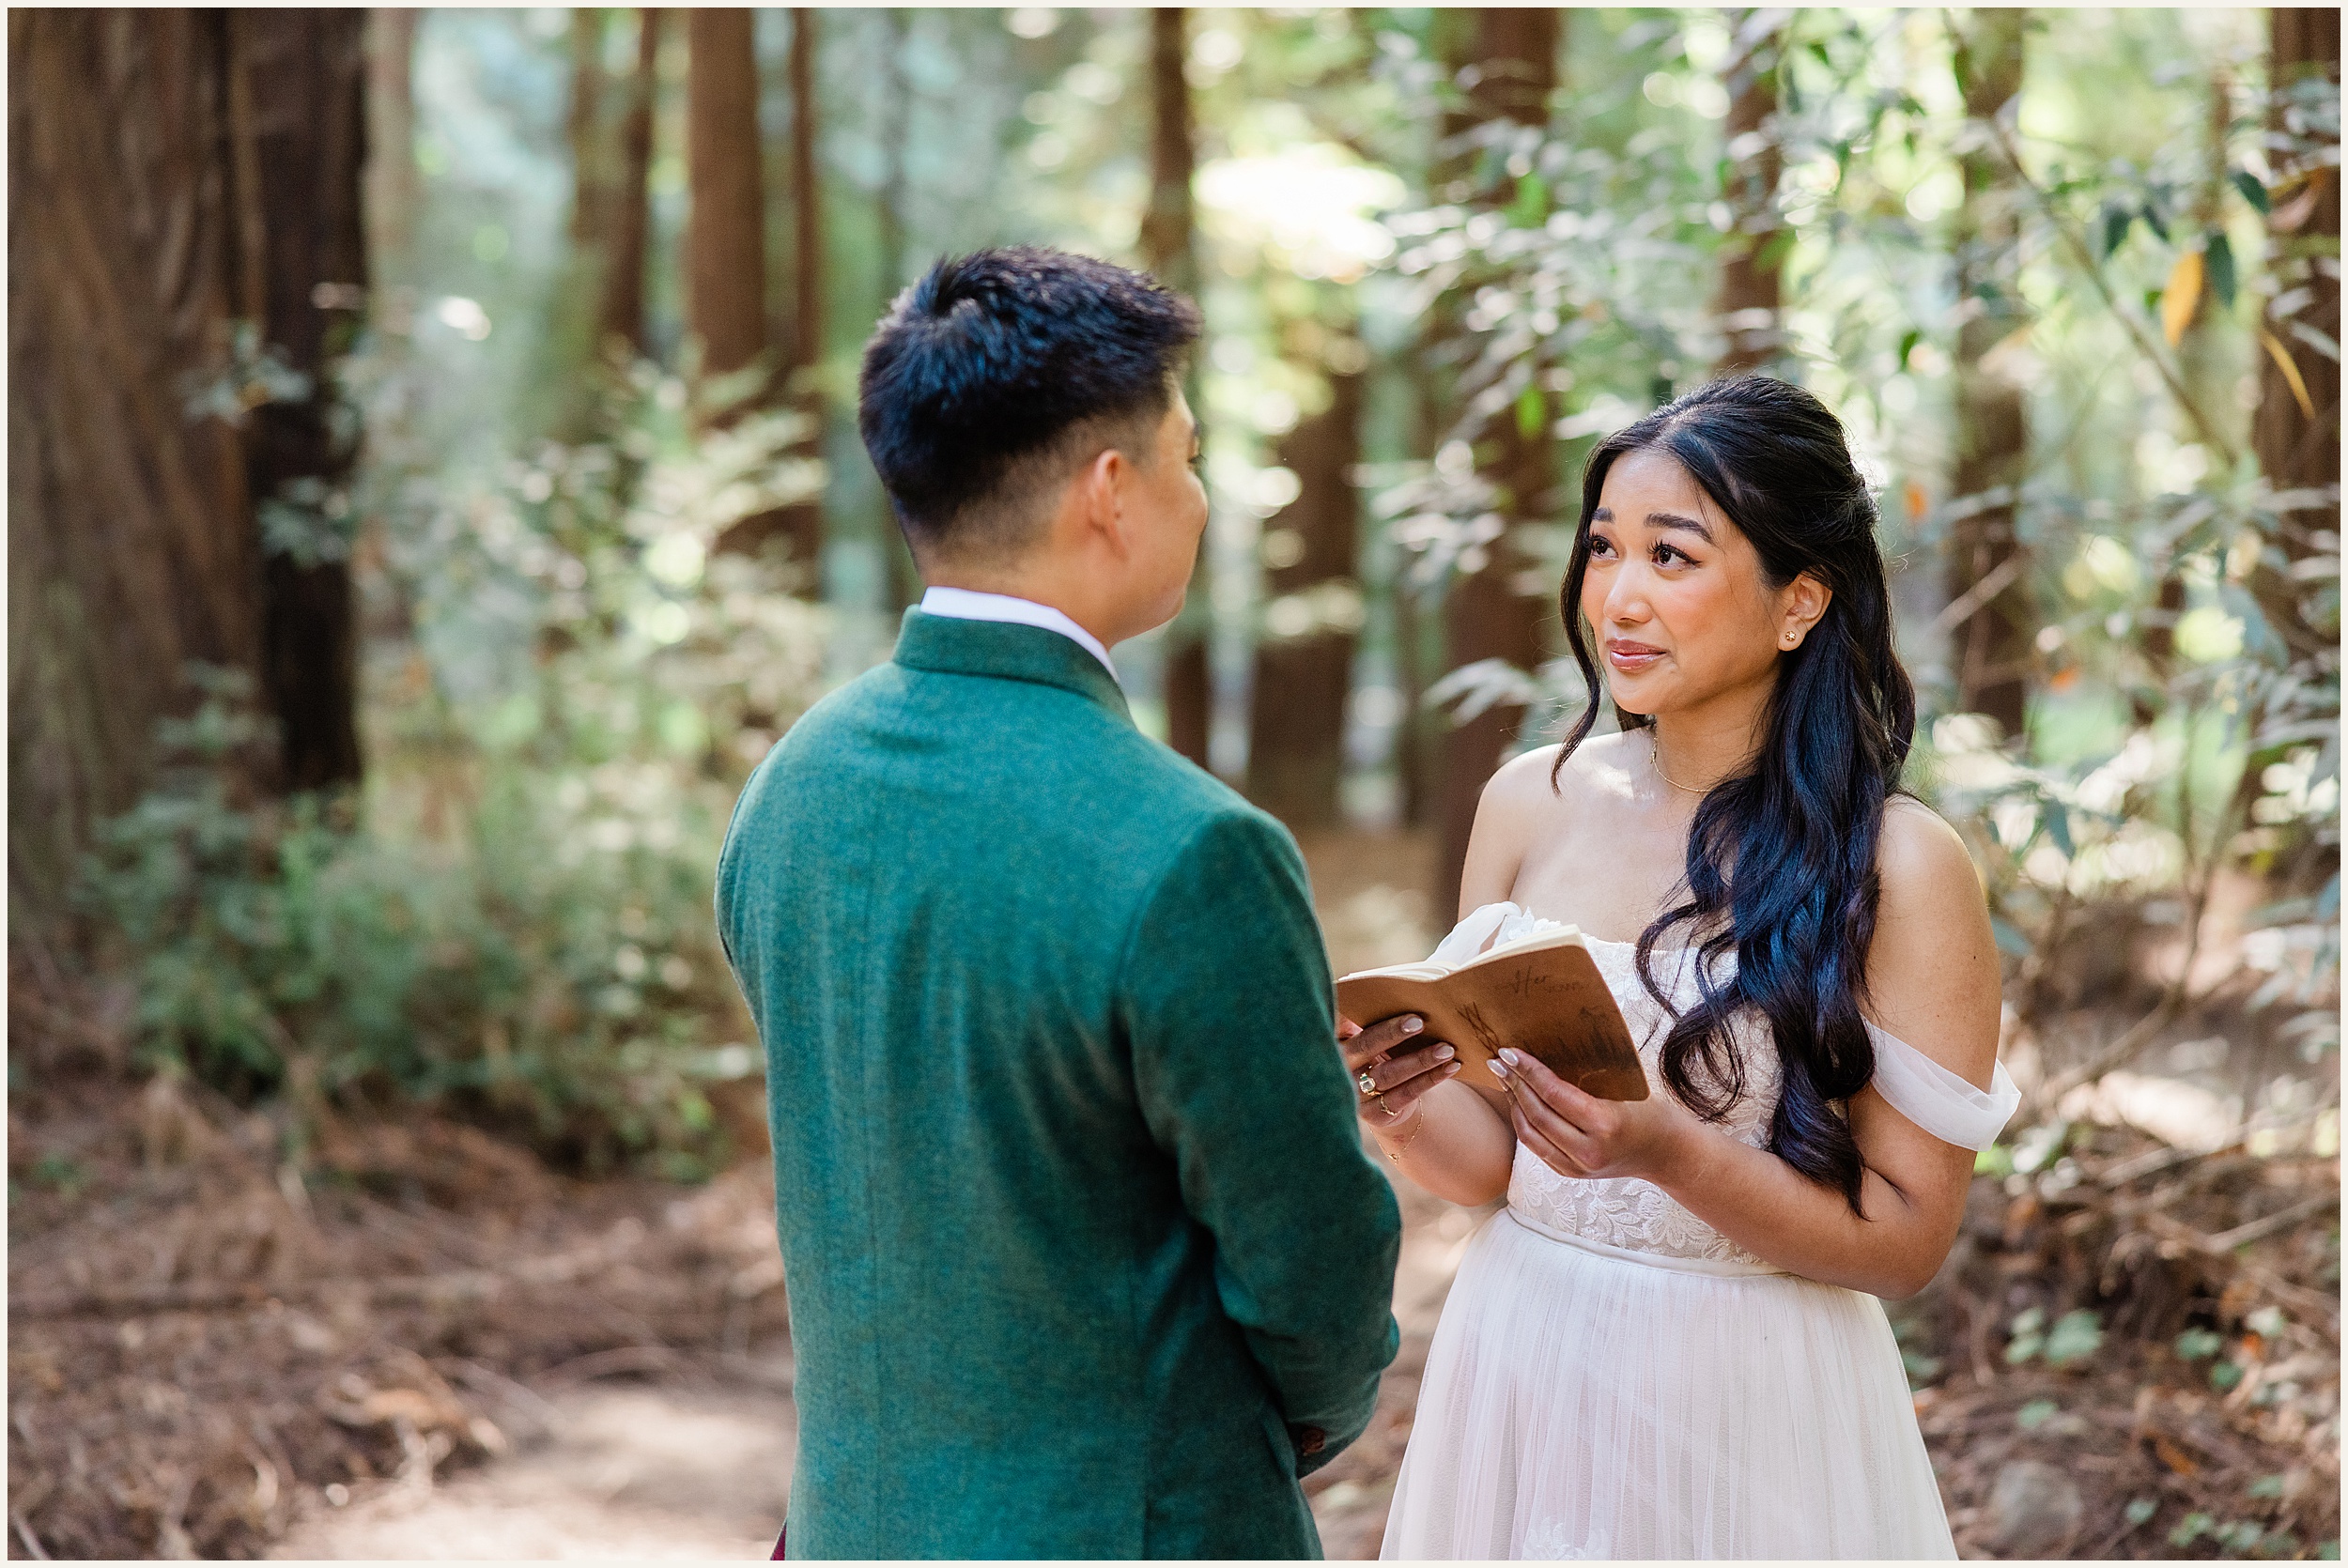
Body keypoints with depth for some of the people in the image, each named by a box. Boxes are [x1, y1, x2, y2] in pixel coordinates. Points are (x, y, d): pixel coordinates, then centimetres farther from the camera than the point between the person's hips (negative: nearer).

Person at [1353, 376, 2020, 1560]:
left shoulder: (1900, 870, -14)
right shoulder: (1531, 803, -1)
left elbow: (1908, 1237, -12)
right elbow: (1489, 1158, 2)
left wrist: (1671, 1153, -26)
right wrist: (1402, 1106, -19)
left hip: (1745, 1402, -4)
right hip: (1519, 1365, 4)